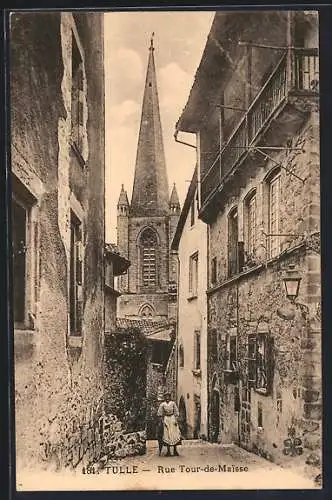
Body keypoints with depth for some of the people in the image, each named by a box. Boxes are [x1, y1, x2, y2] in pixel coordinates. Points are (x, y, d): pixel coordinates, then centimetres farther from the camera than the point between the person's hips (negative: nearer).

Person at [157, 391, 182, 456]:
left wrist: (176, 420, -6)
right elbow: (159, 413, 1)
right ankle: (168, 451, 1)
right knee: (167, 435, -3)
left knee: (174, 434, -1)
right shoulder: (162, 404, 0)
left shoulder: (173, 403, 2)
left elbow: (176, 412, 3)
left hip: (172, 419, 1)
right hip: (166, 419, -1)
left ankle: (175, 450, 7)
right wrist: (162, 421, -5)